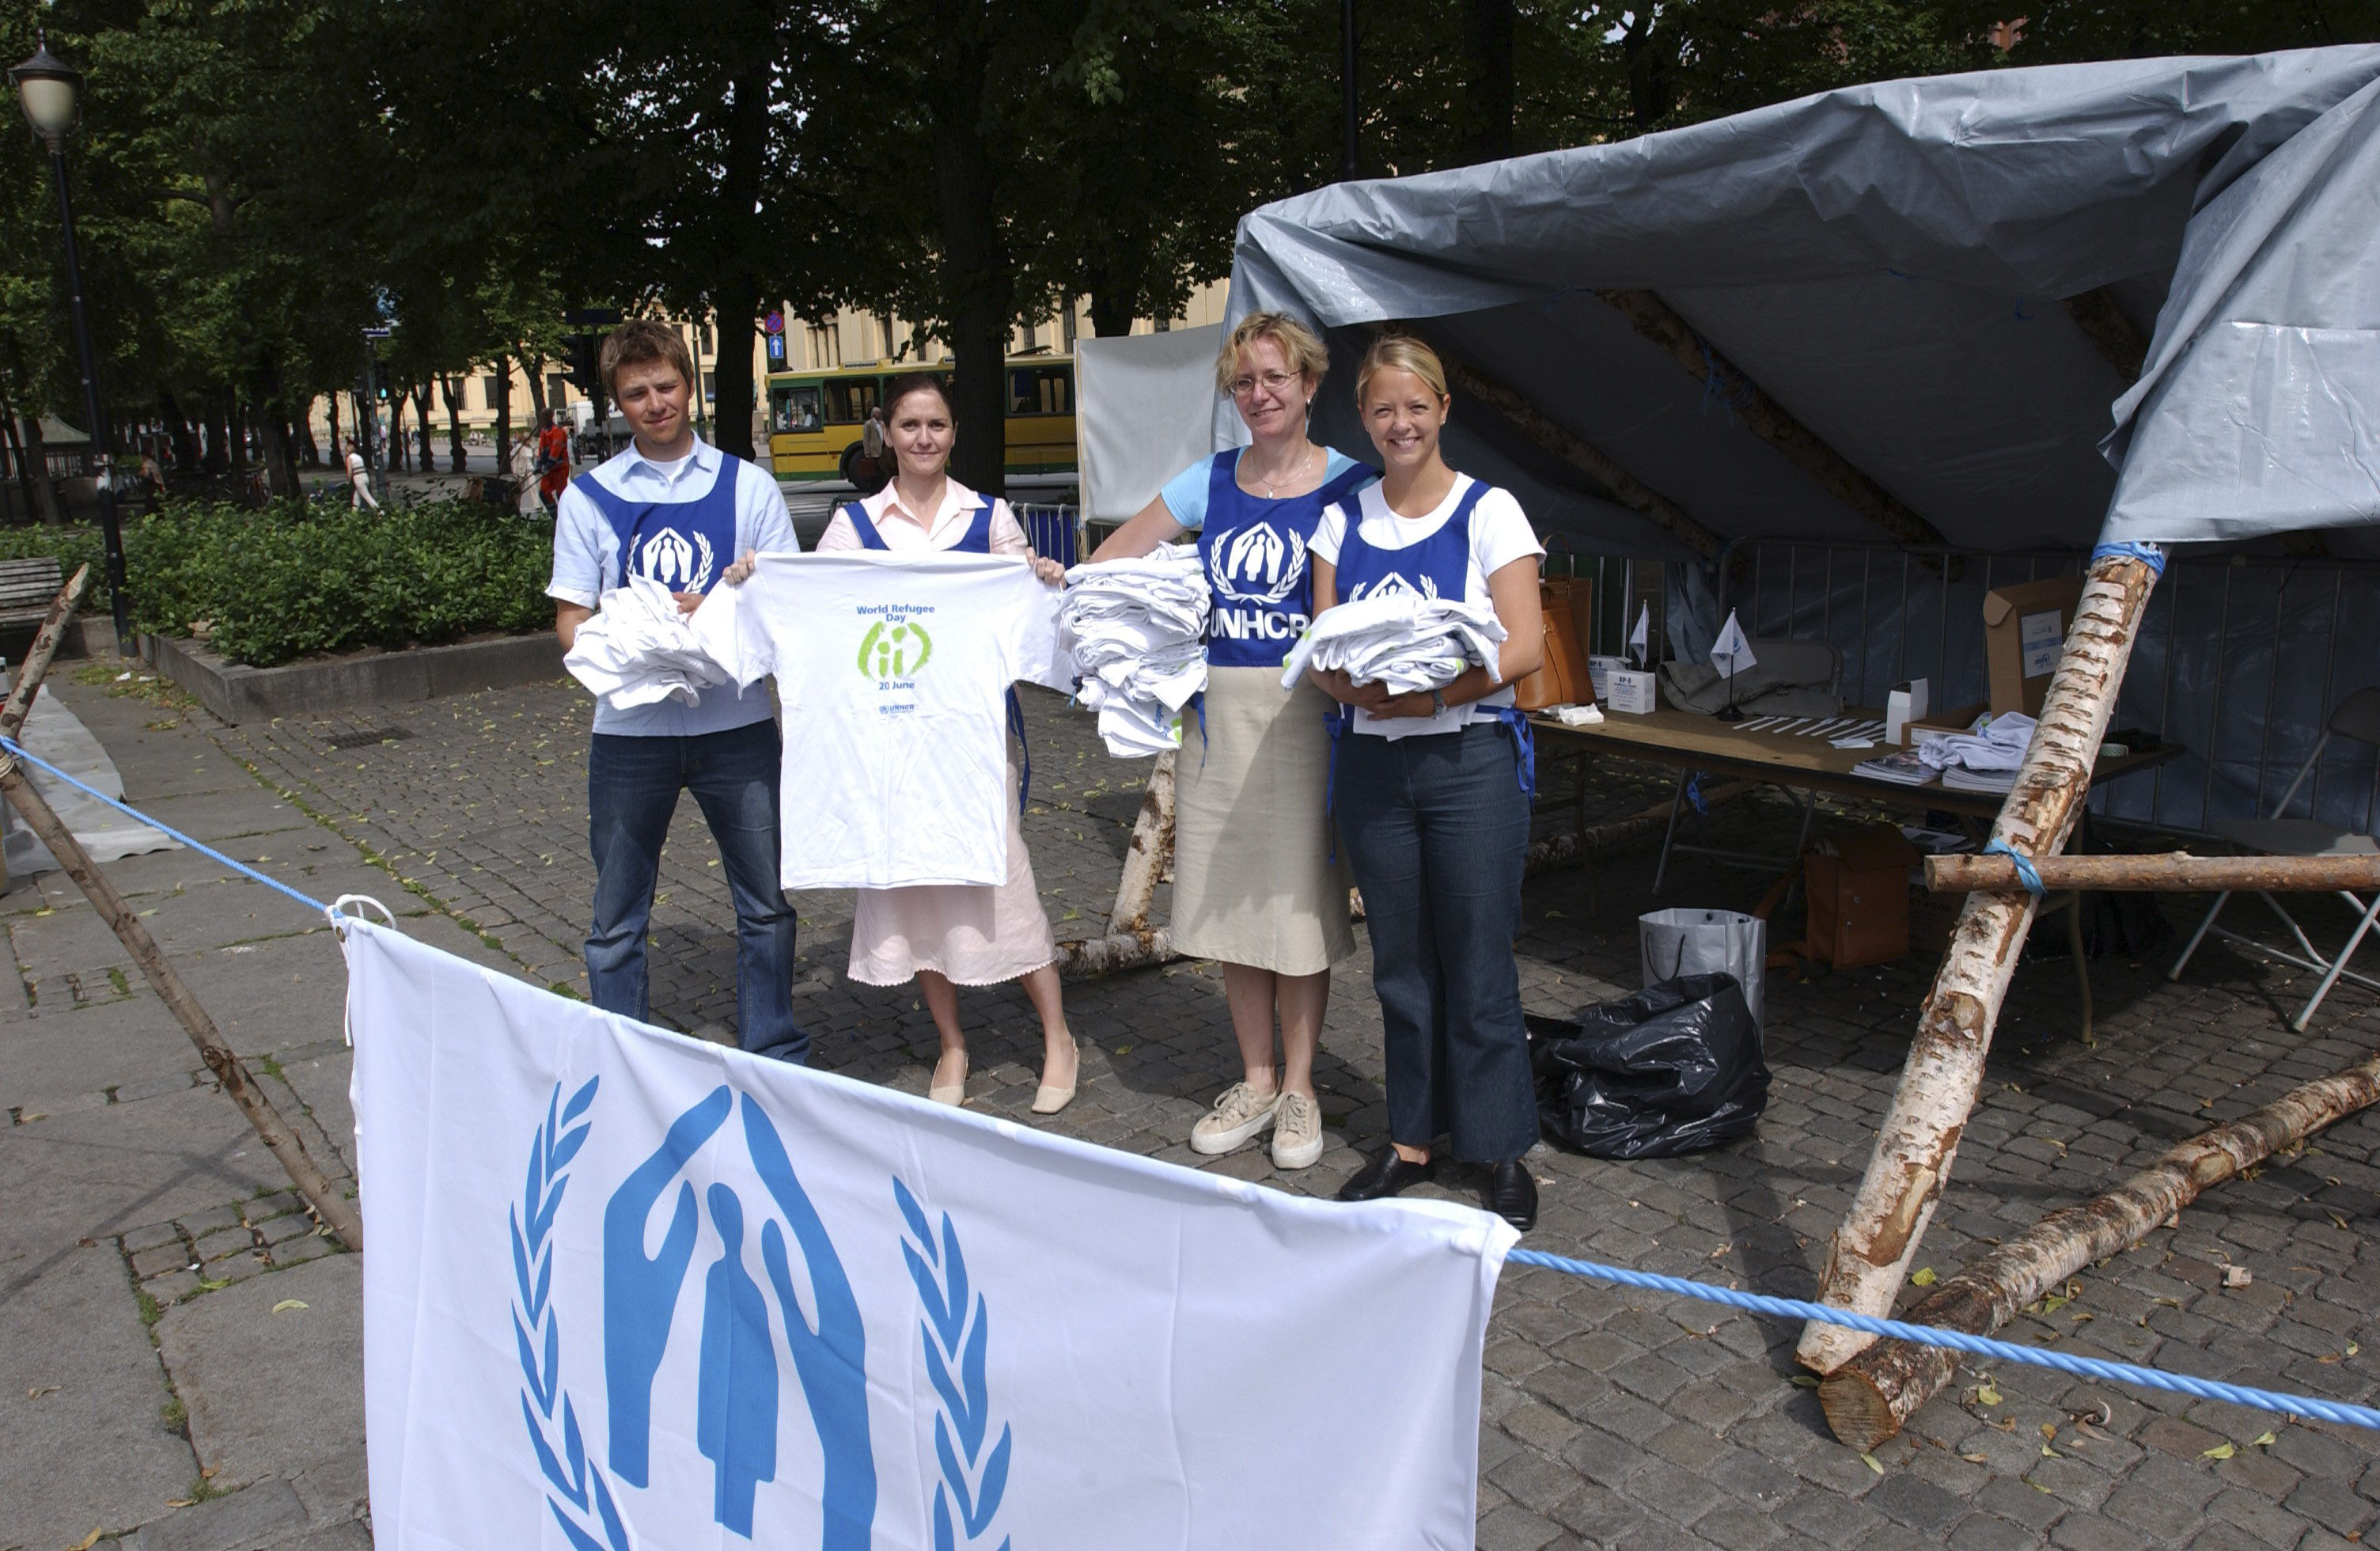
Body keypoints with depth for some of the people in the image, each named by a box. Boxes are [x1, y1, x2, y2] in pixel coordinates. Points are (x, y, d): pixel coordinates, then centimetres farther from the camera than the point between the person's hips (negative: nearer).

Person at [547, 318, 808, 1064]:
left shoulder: (748, 485, 6)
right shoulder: (587, 495, 6)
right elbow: (570, 622, 4)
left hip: (736, 722, 0)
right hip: (630, 728, 0)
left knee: (766, 904, 8)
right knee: (617, 920, 8)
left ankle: (776, 1059, 25)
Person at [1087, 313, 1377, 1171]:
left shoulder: (1349, 482, -1)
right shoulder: (1210, 480, 10)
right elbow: (1111, 559, 13)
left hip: (1304, 712, -4)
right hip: (1220, 708, 4)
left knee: (1297, 901, 2)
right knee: (1231, 901, 9)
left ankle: (1299, 1087, 19)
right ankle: (1256, 1080, 25)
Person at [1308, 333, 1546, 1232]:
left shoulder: (1489, 511, -2)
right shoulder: (1342, 519, 10)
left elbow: (1525, 648, -9)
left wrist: (1434, 691, -22)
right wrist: (1356, 687, -15)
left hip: (1470, 760, -3)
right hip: (1373, 762, 4)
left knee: (1478, 969, 0)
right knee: (1400, 966, 11)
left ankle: (1505, 1152, 15)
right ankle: (1412, 1141, 25)